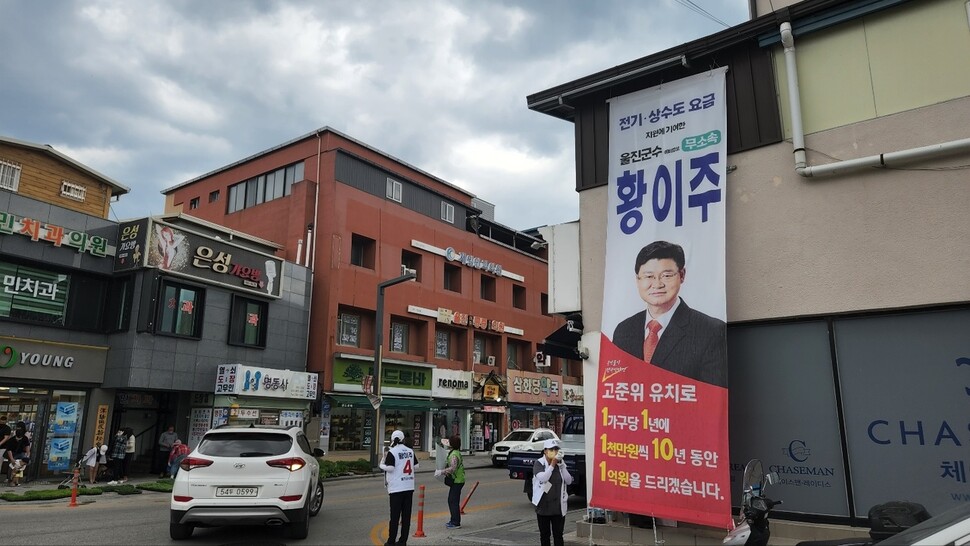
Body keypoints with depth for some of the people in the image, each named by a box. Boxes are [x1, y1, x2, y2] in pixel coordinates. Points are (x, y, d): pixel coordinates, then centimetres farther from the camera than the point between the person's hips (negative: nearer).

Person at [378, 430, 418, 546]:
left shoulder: (391, 452, -10)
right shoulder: (410, 451, 7)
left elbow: (390, 468, -16)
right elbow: (416, 466, 11)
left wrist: (381, 464, 2)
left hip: (396, 488, -5)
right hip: (409, 487, 5)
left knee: (395, 515, 1)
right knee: (406, 514, 8)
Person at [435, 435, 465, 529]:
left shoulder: (454, 455, -20)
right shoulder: (457, 453, 13)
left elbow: (453, 468, -29)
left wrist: (441, 472, -25)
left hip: (457, 481, -10)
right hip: (456, 481, 10)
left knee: (453, 501, -5)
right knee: (451, 500, 16)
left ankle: (456, 523, 0)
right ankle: (454, 520, 24)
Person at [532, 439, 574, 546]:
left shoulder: (560, 463, 6)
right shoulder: (539, 463, -7)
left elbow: (569, 481, -4)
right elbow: (542, 478, -24)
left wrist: (561, 465, -12)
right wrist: (552, 464, -21)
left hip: (559, 506, 3)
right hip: (543, 506, -3)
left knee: (558, 535, 6)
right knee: (544, 534, 9)